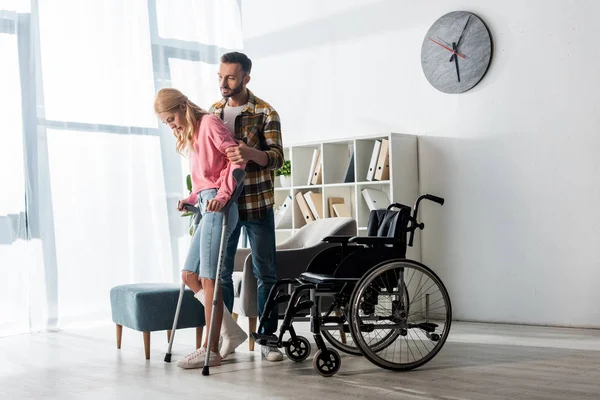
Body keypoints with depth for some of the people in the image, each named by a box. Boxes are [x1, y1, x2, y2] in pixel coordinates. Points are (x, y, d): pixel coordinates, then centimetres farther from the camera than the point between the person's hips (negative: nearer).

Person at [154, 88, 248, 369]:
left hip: (218, 206, -9)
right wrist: (191, 199, 7)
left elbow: (236, 157, -12)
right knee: (189, 275, 7)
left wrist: (222, 194, -19)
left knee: (208, 278, -9)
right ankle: (231, 332, 13)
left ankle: (211, 349, -4)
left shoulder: (209, 124, -3)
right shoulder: (189, 136, 23)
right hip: (206, 207, 9)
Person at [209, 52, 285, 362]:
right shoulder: (211, 113, 8)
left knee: (265, 273, 2)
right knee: (221, 272, 6)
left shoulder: (265, 113, -6)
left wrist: (251, 153, -36)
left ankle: (267, 337, 11)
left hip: (257, 205, -3)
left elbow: (277, 158, -16)